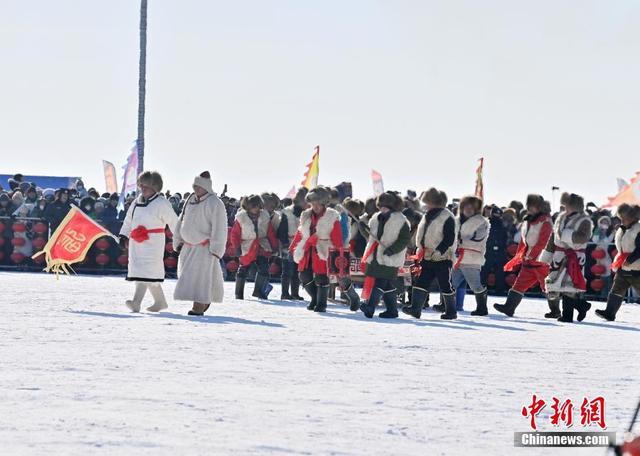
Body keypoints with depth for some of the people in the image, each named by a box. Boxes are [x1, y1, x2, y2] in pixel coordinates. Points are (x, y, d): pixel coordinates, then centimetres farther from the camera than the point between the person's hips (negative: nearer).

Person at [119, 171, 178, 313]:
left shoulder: (161, 203, -6)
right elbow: (128, 221, 25)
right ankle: (160, 302, 23)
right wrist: (124, 235, 15)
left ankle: (136, 302, -26)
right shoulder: (136, 203, 14)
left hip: (153, 242, -8)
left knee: (146, 270, -16)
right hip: (136, 242, 8)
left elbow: (173, 222, -4)